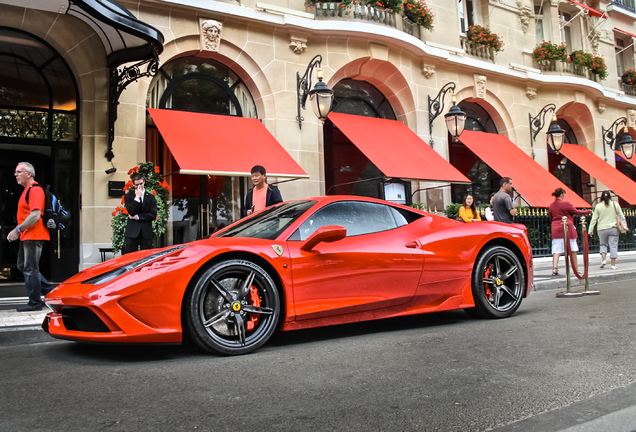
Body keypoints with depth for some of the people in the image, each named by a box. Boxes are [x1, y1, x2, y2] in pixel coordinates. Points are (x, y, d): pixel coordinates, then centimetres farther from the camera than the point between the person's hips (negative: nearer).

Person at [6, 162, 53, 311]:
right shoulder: (27, 190, 18)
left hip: (33, 236, -11)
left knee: (30, 269, -4)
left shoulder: (34, 190, -14)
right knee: (23, 266, 16)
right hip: (27, 236, 11)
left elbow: (35, 215, -24)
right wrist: (18, 231, 13)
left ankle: (35, 303, 5)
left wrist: (18, 229, -19)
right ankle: (49, 292, 21)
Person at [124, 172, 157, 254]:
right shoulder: (128, 196, 7)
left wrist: (137, 217, -6)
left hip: (146, 232, 1)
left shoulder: (151, 197, 9)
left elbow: (153, 215, -1)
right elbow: (131, 212, -9)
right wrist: (137, 197, -12)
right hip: (132, 232, -1)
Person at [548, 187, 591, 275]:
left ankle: (554, 268, -16)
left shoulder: (551, 206, 9)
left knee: (556, 250, -1)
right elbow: (576, 212, 1)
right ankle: (575, 269, 17)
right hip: (567, 228, -4)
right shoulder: (566, 203, -6)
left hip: (556, 229, 4)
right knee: (572, 250, 9)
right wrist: (588, 211, 14)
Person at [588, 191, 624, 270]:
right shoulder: (615, 204, 2)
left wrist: (591, 230, 5)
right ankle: (613, 264, 3)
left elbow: (594, 219, 1)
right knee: (613, 246, 3)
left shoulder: (598, 206, -1)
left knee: (603, 244, 17)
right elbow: (621, 216, 6)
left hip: (602, 229, 0)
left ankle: (603, 259, -1)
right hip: (613, 228, 0)